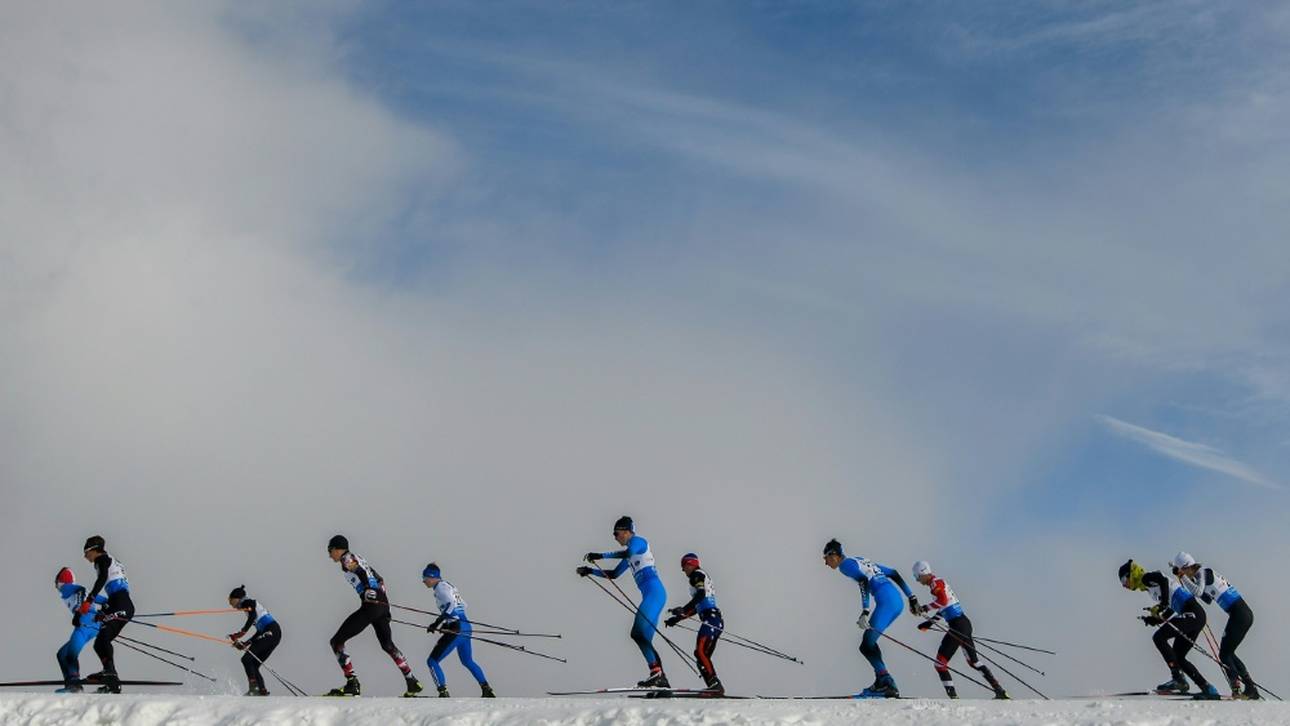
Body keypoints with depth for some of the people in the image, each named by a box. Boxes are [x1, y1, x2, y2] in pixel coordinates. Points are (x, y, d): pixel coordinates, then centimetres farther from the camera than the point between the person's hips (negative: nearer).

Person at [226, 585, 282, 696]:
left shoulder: (247, 603, 2)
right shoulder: (252, 604, 27)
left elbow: (252, 616, -20)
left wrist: (242, 632, -24)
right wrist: (246, 643, 24)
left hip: (270, 632, -9)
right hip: (274, 634, 9)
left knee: (246, 659, -9)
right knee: (253, 666, 8)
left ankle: (253, 688, -17)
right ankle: (262, 691, 0)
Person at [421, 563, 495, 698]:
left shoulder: (440, 586, -8)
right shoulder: (448, 585, 19)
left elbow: (451, 604, -23)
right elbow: (462, 605, 24)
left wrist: (437, 623, -23)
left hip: (456, 629, -10)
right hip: (466, 627, 10)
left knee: (432, 661, -6)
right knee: (468, 661, 27)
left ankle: (443, 694, -13)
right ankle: (487, 691, 28)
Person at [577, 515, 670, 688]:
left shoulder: (637, 541, 1)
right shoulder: (632, 554, 28)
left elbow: (627, 552, -22)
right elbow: (613, 574, 34)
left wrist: (601, 556, -20)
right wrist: (590, 571, 28)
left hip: (654, 591, -9)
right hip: (651, 595, 10)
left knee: (639, 633, -19)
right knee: (641, 636, 3)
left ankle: (656, 672, -27)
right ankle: (661, 678, -2)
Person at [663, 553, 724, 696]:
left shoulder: (697, 574, 2)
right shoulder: (703, 577, 29)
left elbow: (701, 595, -18)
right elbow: (696, 608, 32)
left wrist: (683, 610, -24)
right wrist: (677, 618, 33)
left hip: (711, 619, -10)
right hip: (716, 620, 10)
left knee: (700, 652, -20)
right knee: (702, 655, 8)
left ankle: (715, 685, -30)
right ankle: (715, 687, 1)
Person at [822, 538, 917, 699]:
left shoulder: (845, 564, 3)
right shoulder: (861, 561, 28)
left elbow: (863, 581, -16)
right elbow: (894, 574, 26)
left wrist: (865, 612, -23)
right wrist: (911, 598, 26)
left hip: (886, 601, -9)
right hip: (898, 601, 9)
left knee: (867, 646, -8)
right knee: (869, 641, 17)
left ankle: (888, 685, -19)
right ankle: (882, 681, 9)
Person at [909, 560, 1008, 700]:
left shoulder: (936, 582, -9)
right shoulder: (940, 582, 20)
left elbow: (943, 601, -26)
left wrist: (924, 609, -15)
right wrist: (930, 622, 26)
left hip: (957, 625, -10)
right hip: (964, 623, 10)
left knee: (940, 663, -7)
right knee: (973, 661, 22)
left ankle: (953, 697, -13)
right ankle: (1000, 692, 22)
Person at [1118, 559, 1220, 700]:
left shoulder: (1147, 578, -2)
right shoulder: (1150, 587, 24)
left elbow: (1164, 581, -24)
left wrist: (1163, 604, -32)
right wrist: (1153, 619, 13)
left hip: (1192, 613, -10)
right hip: (1196, 615, 10)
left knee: (1159, 637, -17)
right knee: (1178, 658, 10)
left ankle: (1178, 678, -19)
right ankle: (1209, 689, 12)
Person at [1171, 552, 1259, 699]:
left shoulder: (1203, 572, -7)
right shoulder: (1206, 573, 19)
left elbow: (1198, 591, -24)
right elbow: (1207, 600, 29)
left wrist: (1184, 578, -13)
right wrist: (1191, 582, 25)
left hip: (1239, 614, -9)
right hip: (1245, 614, 9)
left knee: (1224, 654, -5)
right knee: (1228, 653, 16)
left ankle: (1237, 690, -14)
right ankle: (1251, 689, 15)